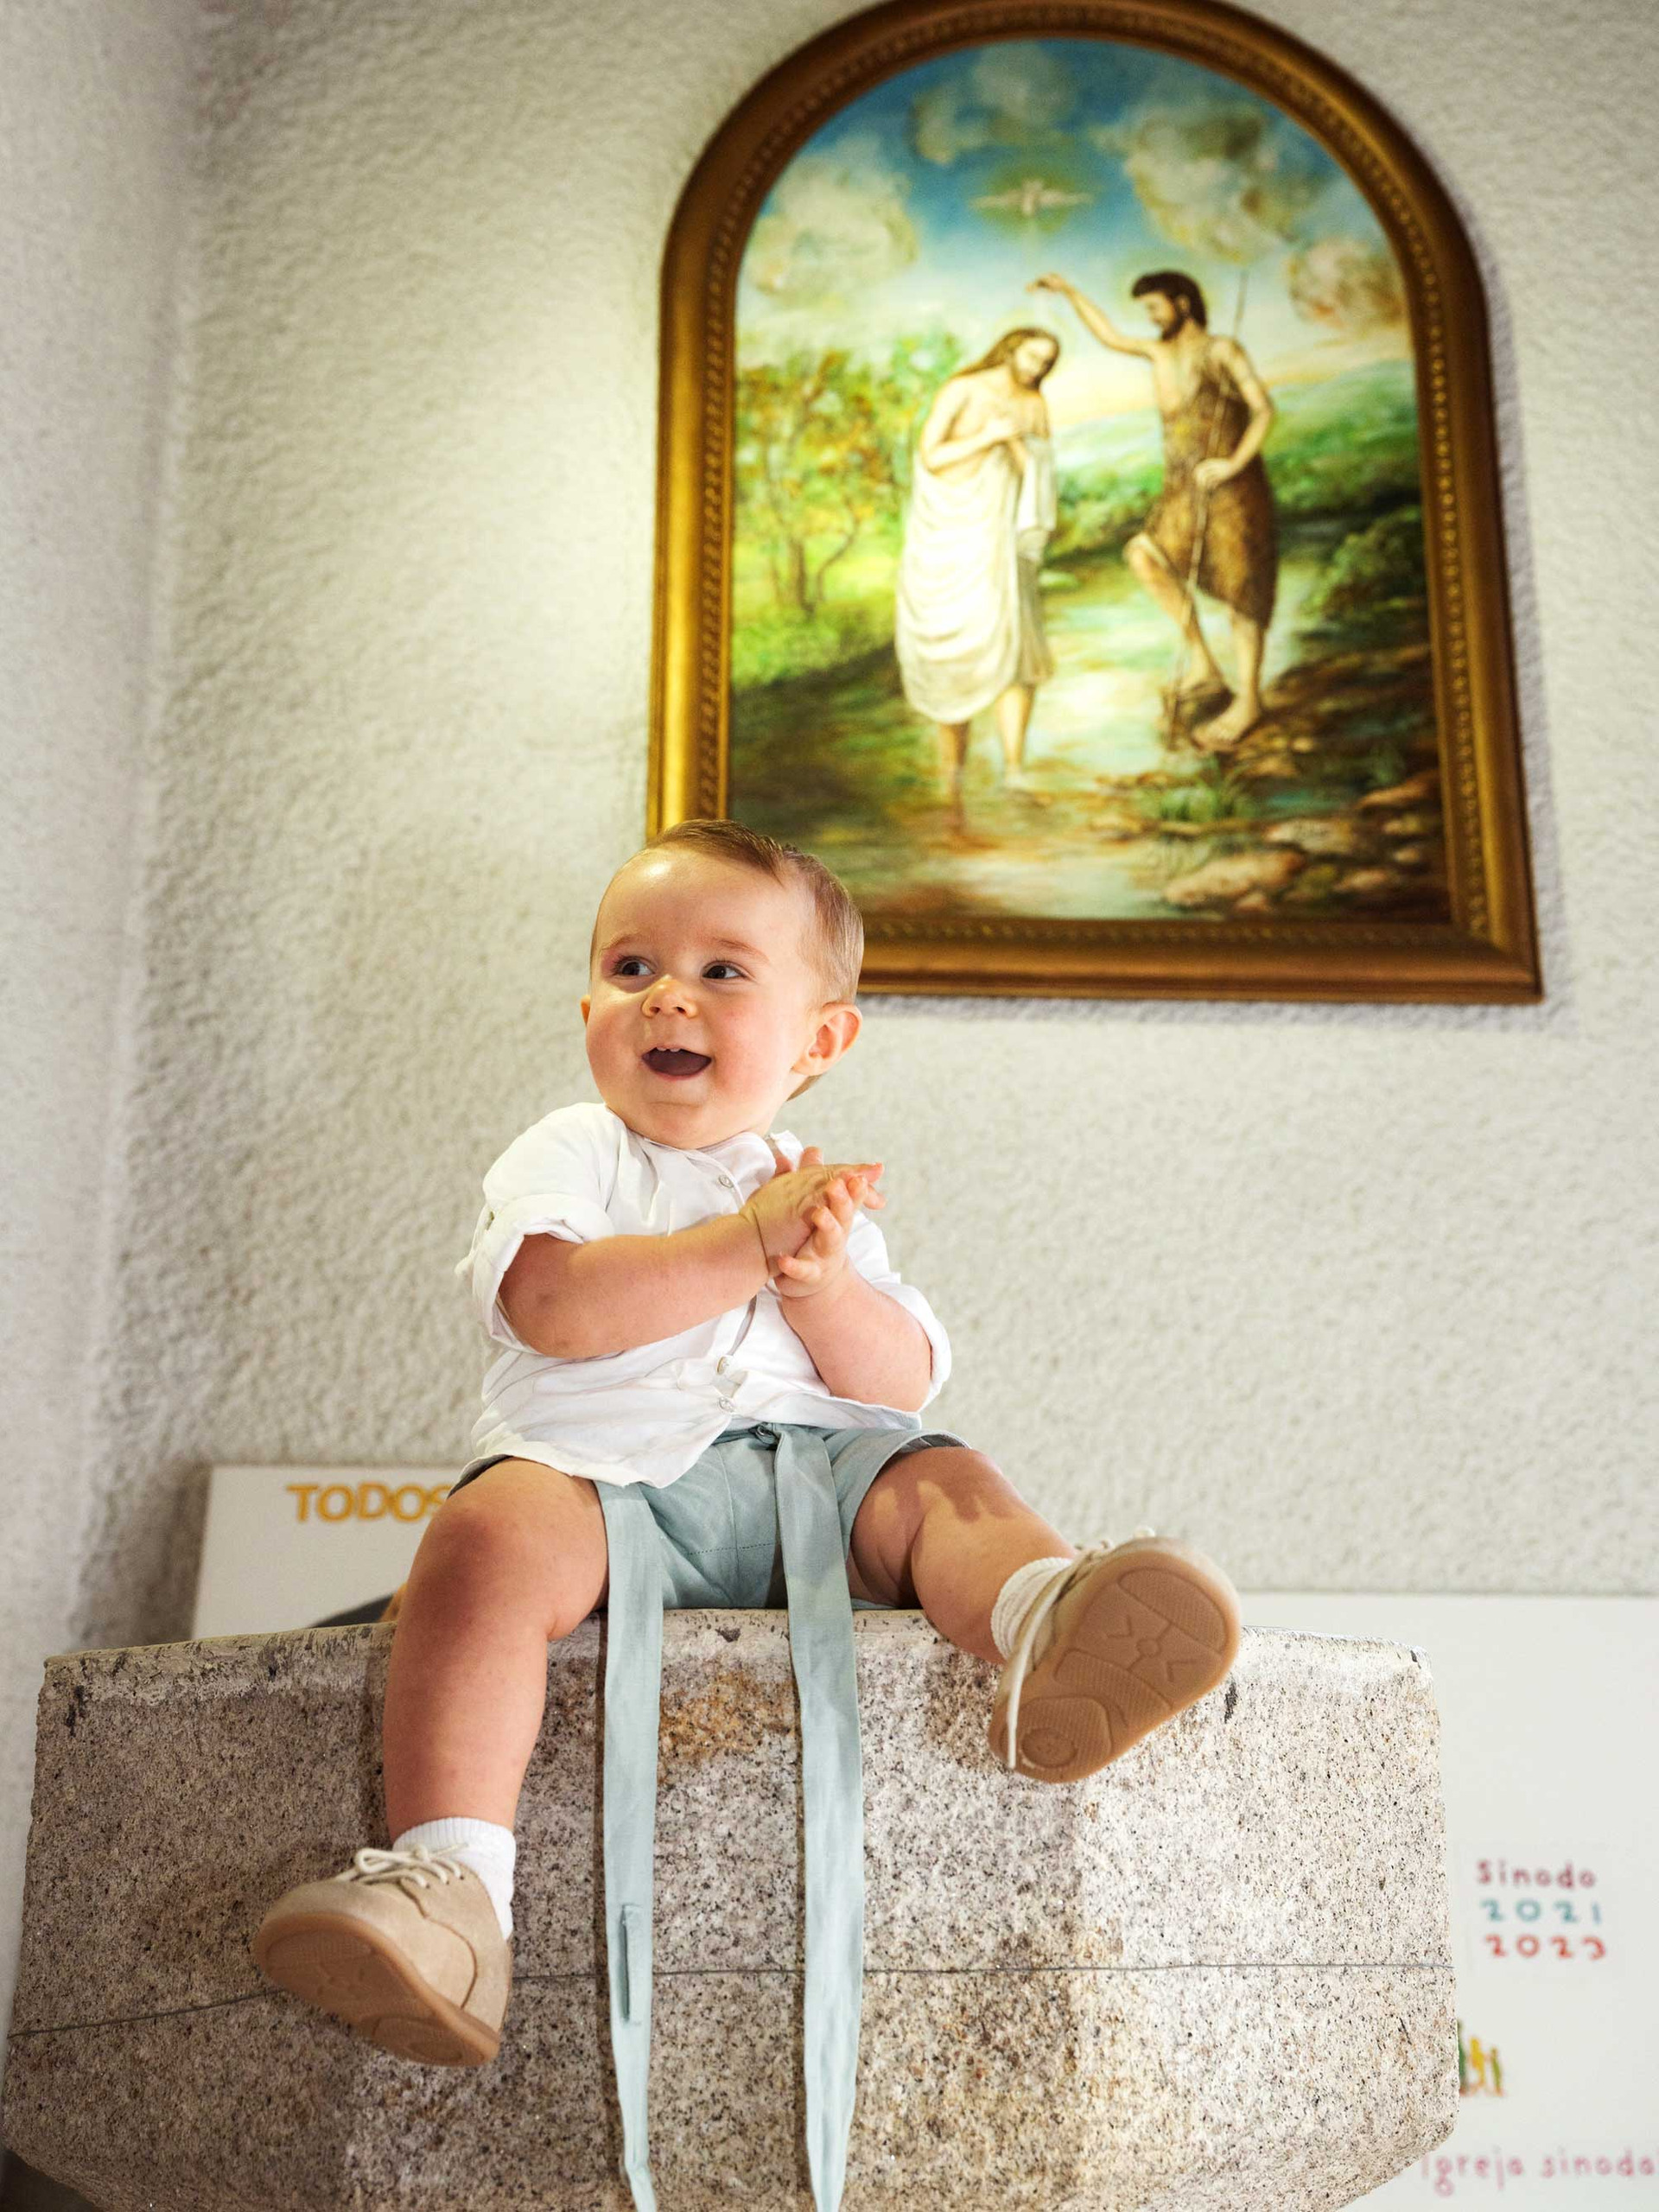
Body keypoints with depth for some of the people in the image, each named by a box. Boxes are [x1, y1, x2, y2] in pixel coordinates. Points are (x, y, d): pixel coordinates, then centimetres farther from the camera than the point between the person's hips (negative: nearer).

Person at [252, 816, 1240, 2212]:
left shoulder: (825, 1197, 22)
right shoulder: (570, 1155, 11)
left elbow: (905, 1385, 10)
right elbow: (554, 1308, -11)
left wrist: (823, 1283, -10)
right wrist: (743, 1243, -12)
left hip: (804, 1477, 4)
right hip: (604, 1472, -3)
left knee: (942, 1479, -20)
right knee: (494, 1532, -33)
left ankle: (1043, 1630, -53)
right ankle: (451, 1883, -45)